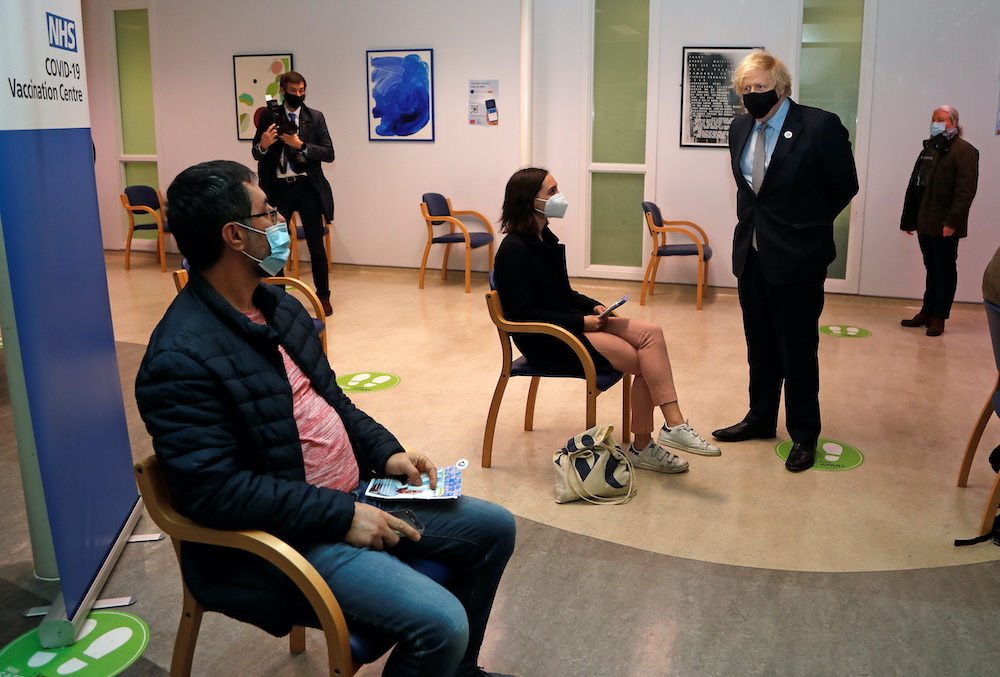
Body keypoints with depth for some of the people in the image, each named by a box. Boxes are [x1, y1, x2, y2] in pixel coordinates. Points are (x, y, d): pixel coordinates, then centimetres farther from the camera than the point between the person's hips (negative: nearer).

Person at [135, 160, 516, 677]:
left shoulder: (278, 306, 7)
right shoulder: (181, 360, -22)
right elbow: (214, 491, -25)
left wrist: (385, 453, 3)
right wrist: (341, 515, -22)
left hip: (354, 494, 9)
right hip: (288, 536, -9)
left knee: (494, 528, 11)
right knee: (439, 623, -24)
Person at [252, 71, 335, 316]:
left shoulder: (315, 117, 2)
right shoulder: (268, 117, 3)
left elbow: (328, 153, -5)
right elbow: (256, 154, 5)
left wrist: (300, 145, -18)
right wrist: (263, 144, -18)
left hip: (307, 187, -1)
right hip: (279, 187, 1)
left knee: (316, 247, 4)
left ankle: (323, 297, 16)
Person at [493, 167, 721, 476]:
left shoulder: (545, 238, 12)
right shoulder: (514, 250, -15)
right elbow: (524, 313, -20)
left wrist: (593, 306, 2)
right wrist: (581, 322, -19)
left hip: (572, 323, 8)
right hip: (545, 339, -8)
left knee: (651, 332, -13)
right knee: (644, 360, -15)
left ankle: (674, 425, -14)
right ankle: (643, 447, -2)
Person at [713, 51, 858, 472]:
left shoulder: (820, 126, -13)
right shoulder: (740, 128, 5)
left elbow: (845, 186, -2)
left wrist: (807, 226, 6)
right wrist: (757, 221, 12)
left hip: (797, 258, -6)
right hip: (751, 255, 6)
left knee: (798, 350, 3)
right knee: (760, 347, 17)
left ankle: (804, 435, 18)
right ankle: (760, 419, 32)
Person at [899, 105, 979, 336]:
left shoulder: (964, 151, -7)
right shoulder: (929, 149, 18)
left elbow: (966, 191, -16)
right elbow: (914, 186, 17)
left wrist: (952, 221, -21)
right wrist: (908, 219, 13)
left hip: (945, 225, -7)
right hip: (925, 223, 7)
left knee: (945, 270, 2)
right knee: (932, 269, 15)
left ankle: (938, 318, 7)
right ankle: (927, 312, 22)